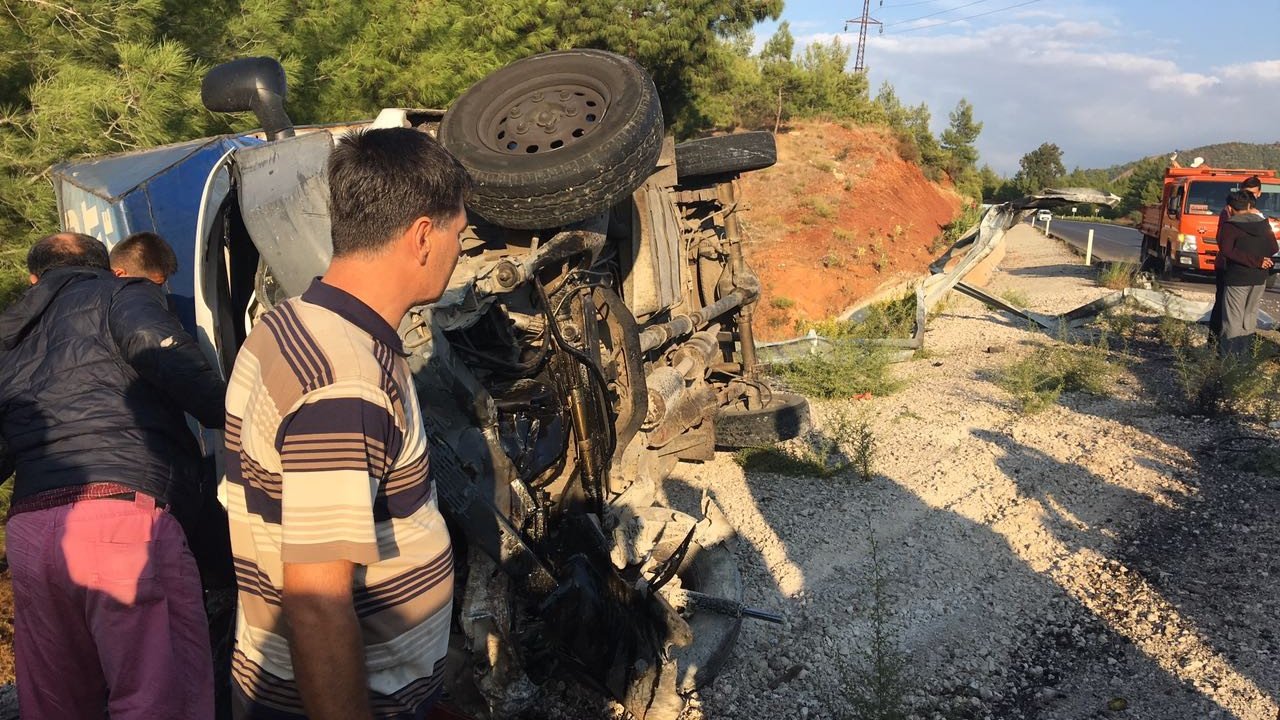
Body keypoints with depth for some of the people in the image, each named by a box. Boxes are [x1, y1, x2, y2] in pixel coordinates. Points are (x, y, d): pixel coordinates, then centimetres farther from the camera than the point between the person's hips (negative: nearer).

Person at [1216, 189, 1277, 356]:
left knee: (1233, 318, -2)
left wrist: (1257, 260, -17)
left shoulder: (1230, 225, -11)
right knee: (1250, 315, 15)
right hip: (1260, 278, 6)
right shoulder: (1263, 224, 6)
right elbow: (1273, 249, 9)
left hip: (1237, 278, -6)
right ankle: (1243, 352, 21)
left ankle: (1228, 354, 0)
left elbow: (1227, 251, -23)